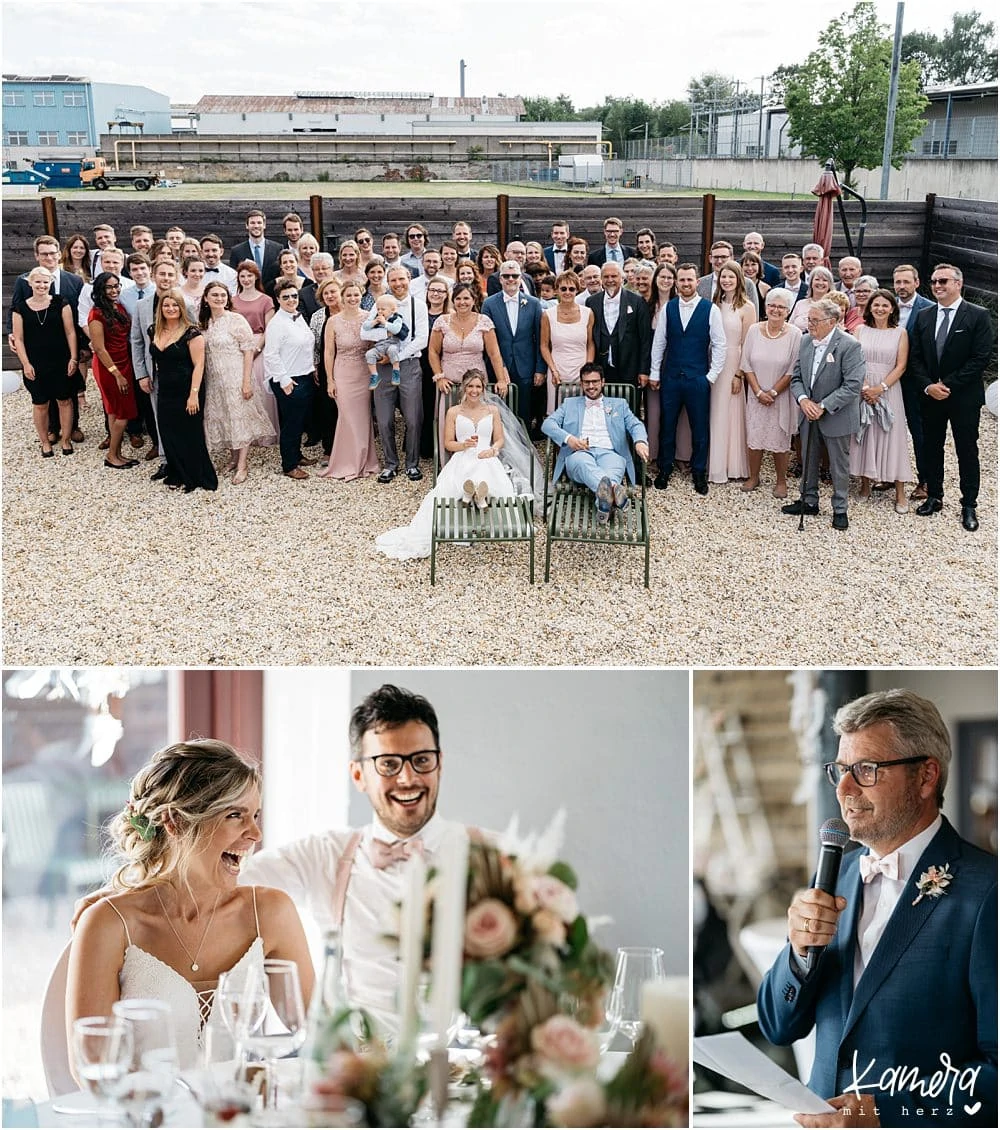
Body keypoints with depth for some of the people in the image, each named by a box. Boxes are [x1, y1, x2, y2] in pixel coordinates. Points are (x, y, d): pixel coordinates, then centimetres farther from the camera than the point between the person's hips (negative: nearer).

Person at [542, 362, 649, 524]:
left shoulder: (619, 404, 28)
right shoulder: (569, 404, 26)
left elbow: (636, 424, 13)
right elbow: (547, 423, 12)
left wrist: (640, 442, -13)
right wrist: (568, 438, -10)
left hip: (608, 453, 1)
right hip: (579, 453, -1)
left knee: (615, 463, -38)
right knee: (582, 461, -40)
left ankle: (604, 499, -67)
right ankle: (613, 488, -69)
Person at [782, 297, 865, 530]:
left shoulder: (849, 346, -17)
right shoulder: (805, 340, 2)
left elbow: (853, 386, -21)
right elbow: (796, 377, 6)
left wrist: (823, 406, -23)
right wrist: (803, 400, -13)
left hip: (836, 417, -6)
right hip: (809, 415, 6)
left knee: (839, 465, 7)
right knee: (808, 461, 18)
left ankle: (840, 509, 20)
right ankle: (809, 501, 34)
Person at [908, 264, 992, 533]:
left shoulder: (978, 316, -8)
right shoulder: (924, 317, 6)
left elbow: (981, 358, -14)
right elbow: (916, 357, 5)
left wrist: (948, 385, -16)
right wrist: (928, 386, -10)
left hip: (964, 397, -4)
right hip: (931, 396, 4)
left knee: (967, 451, 3)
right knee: (931, 448, 13)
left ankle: (969, 506, 11)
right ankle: (934, 497, 27)